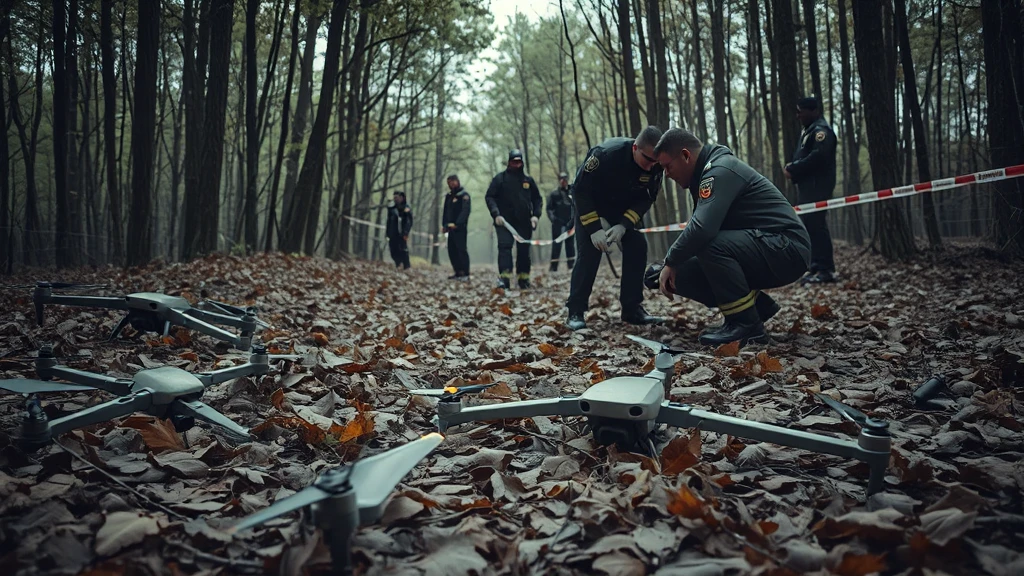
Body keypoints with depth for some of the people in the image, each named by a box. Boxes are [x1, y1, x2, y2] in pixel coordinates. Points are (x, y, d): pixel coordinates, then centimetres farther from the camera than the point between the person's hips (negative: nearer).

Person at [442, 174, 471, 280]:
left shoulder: (464, 195, -4)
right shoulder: (449, 196, 18)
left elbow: (465, 211, -16)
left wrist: (457, 224, -25)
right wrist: (445, 224, 8)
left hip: (460, 228, -7)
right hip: (451, 228, 7)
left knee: (462, 249, -11)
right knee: (452, 250, 5)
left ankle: (465, 274, -11)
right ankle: (458, 272, 11)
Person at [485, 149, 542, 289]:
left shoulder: (528, 180, 11)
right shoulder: (500, 178, 2)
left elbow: (537, 198, 17)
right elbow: (489, 197, -2)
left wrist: (536, 215, 1)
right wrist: (496, 214, -15)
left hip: (524, 222, 3)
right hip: (504, 221, -3)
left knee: (524, 250, 7)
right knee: (504, 247, -16)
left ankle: (524, 279, 17)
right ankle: (504, 277, -23)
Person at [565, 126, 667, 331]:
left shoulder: (655, 165, -23)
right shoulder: (605, 153, -37)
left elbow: (647, 198, -13)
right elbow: (581, 190, -29)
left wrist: (624, 224, -27)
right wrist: (594, 229, -32)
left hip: (623, 204, 4)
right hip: (589, 201, -4)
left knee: (637, 245, -10)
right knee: (589, 251, -18)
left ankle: (632, 309, -4)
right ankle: (575, 311, -11)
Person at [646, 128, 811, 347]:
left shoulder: (720, 170, -18)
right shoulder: (708, 173, 14)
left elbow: (702, 229, -31)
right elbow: (699, 228, 18)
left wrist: (671, 262, -16)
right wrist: (672, 265, 7)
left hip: (786, 249, -10)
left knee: (709, 245, -32)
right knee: (684, 274, 1)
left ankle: (747, 325, -18)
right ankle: (757, 305, 10)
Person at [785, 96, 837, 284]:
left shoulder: (821, 130, -10)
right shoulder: (808, 130, 22)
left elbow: (817, 157, -22)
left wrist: (793, 170, -16)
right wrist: (791, 167, 1)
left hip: (817, 186, -10)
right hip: (807, 186, 10)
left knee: (816, 225, -14)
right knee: (809, 226, 9)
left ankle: (826, 270, -14)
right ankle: (816, 267, 13)